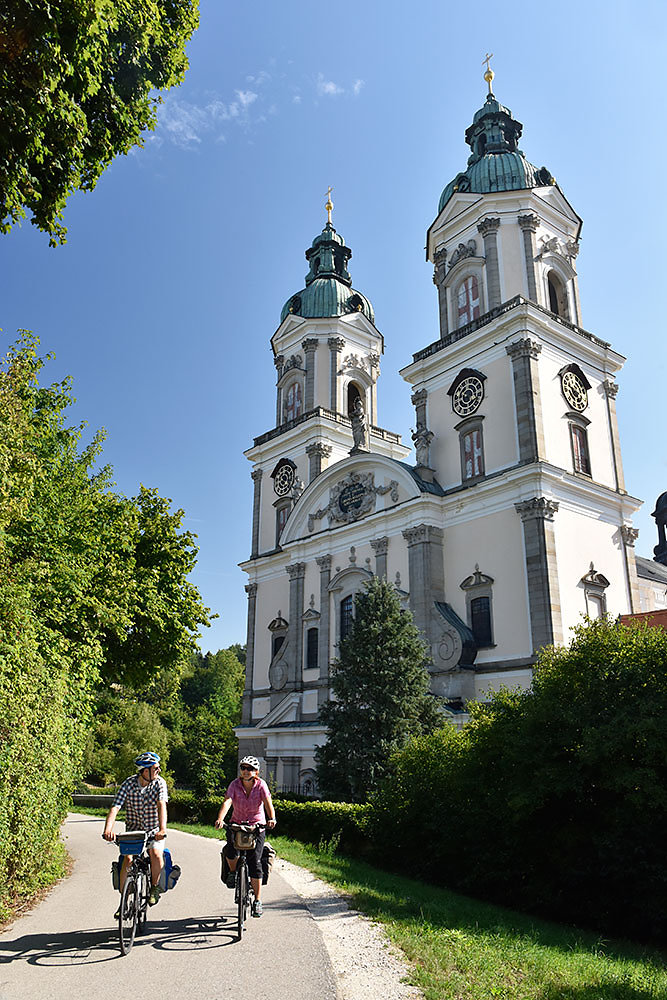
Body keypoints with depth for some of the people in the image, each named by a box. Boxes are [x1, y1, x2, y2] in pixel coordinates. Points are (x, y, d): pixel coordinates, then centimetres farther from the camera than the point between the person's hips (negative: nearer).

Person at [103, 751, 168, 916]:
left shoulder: (159, 783, -15)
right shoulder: (128, 783, -16)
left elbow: (162, 806, -27)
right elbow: (115, 808, -25)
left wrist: (162, 828, -43)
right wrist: (108, 829, -42)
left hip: (154, 830, -1)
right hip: (133, 829, 1)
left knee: (156, 854, -25)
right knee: (128, 859, -19)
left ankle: (155, 887, 2)